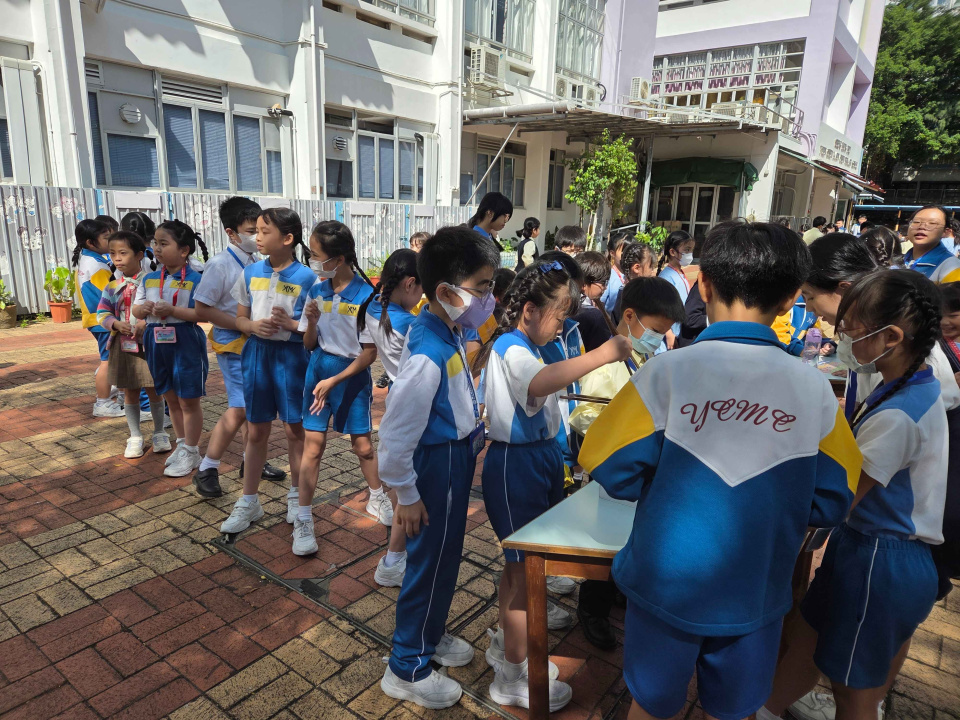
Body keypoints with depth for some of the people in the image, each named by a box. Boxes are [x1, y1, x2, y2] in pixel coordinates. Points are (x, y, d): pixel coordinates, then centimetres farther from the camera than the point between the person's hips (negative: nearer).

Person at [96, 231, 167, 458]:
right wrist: (117, 324, -15)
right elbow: (102, 313, 5)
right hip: (123, 345, 3)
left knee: (154, 391, 7)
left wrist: (145, 322, -25)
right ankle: (135, 437, 23)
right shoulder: (112, 286, 3)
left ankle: (159, 434, 23)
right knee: (130, 393, 10)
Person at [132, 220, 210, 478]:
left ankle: (191, 452, 15)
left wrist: (172, 310, -26)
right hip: (157, 343, 7)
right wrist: (143, 308, -11)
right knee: (170, 398, 17)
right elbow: (136, 310, 11)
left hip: (186, 343, -6)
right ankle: (182, 444, 32)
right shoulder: (149, 279, 7)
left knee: (188, 400, 3)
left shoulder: (195, 280, -11)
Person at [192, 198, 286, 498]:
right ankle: (206, 470, 7)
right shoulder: (220, 265, -14)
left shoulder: (257, 264, 5)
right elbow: (202, 311, -16)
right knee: (240, 408, -8)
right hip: (233, 343, -6)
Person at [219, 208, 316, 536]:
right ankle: (248, 502, 25)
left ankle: (296, 495, 29)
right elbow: (240, 318, 9)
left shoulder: (306, 277, -9)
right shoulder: (250, 273, 2)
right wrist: (254, 326, -12)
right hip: (257, 353, 3)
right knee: (256, 431, 12)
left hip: (291, 355, -3)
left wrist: (291, 324, -22)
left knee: (294, 429, 8)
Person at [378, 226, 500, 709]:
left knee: (445, 556, 25)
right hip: (438, 464, -9)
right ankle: (407, 669, 31)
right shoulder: (428, 355, -29)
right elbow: (396, 432, -25)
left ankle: (429, 635, 49)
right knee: (431, 563, 8)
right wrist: (406, 495, -16)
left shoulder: (448, 333, -1)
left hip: (456, 457, 9)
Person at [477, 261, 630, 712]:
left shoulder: (523, 347, 13)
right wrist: (603, 354, -45)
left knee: (519, 563, 21)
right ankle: (512, 678, 17)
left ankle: (506, 644, 40)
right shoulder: (512, 348, -20)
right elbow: (539, 383, -44)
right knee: (526, 568, 0)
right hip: (516, 465, -10)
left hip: (536, 458, 10)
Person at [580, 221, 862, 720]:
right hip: (755, 594, 2)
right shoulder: (813, 387, -10)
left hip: (666, 584, -2)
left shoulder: (668, 371, -18)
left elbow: (614, 473, -13)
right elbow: (830, 505, -3)